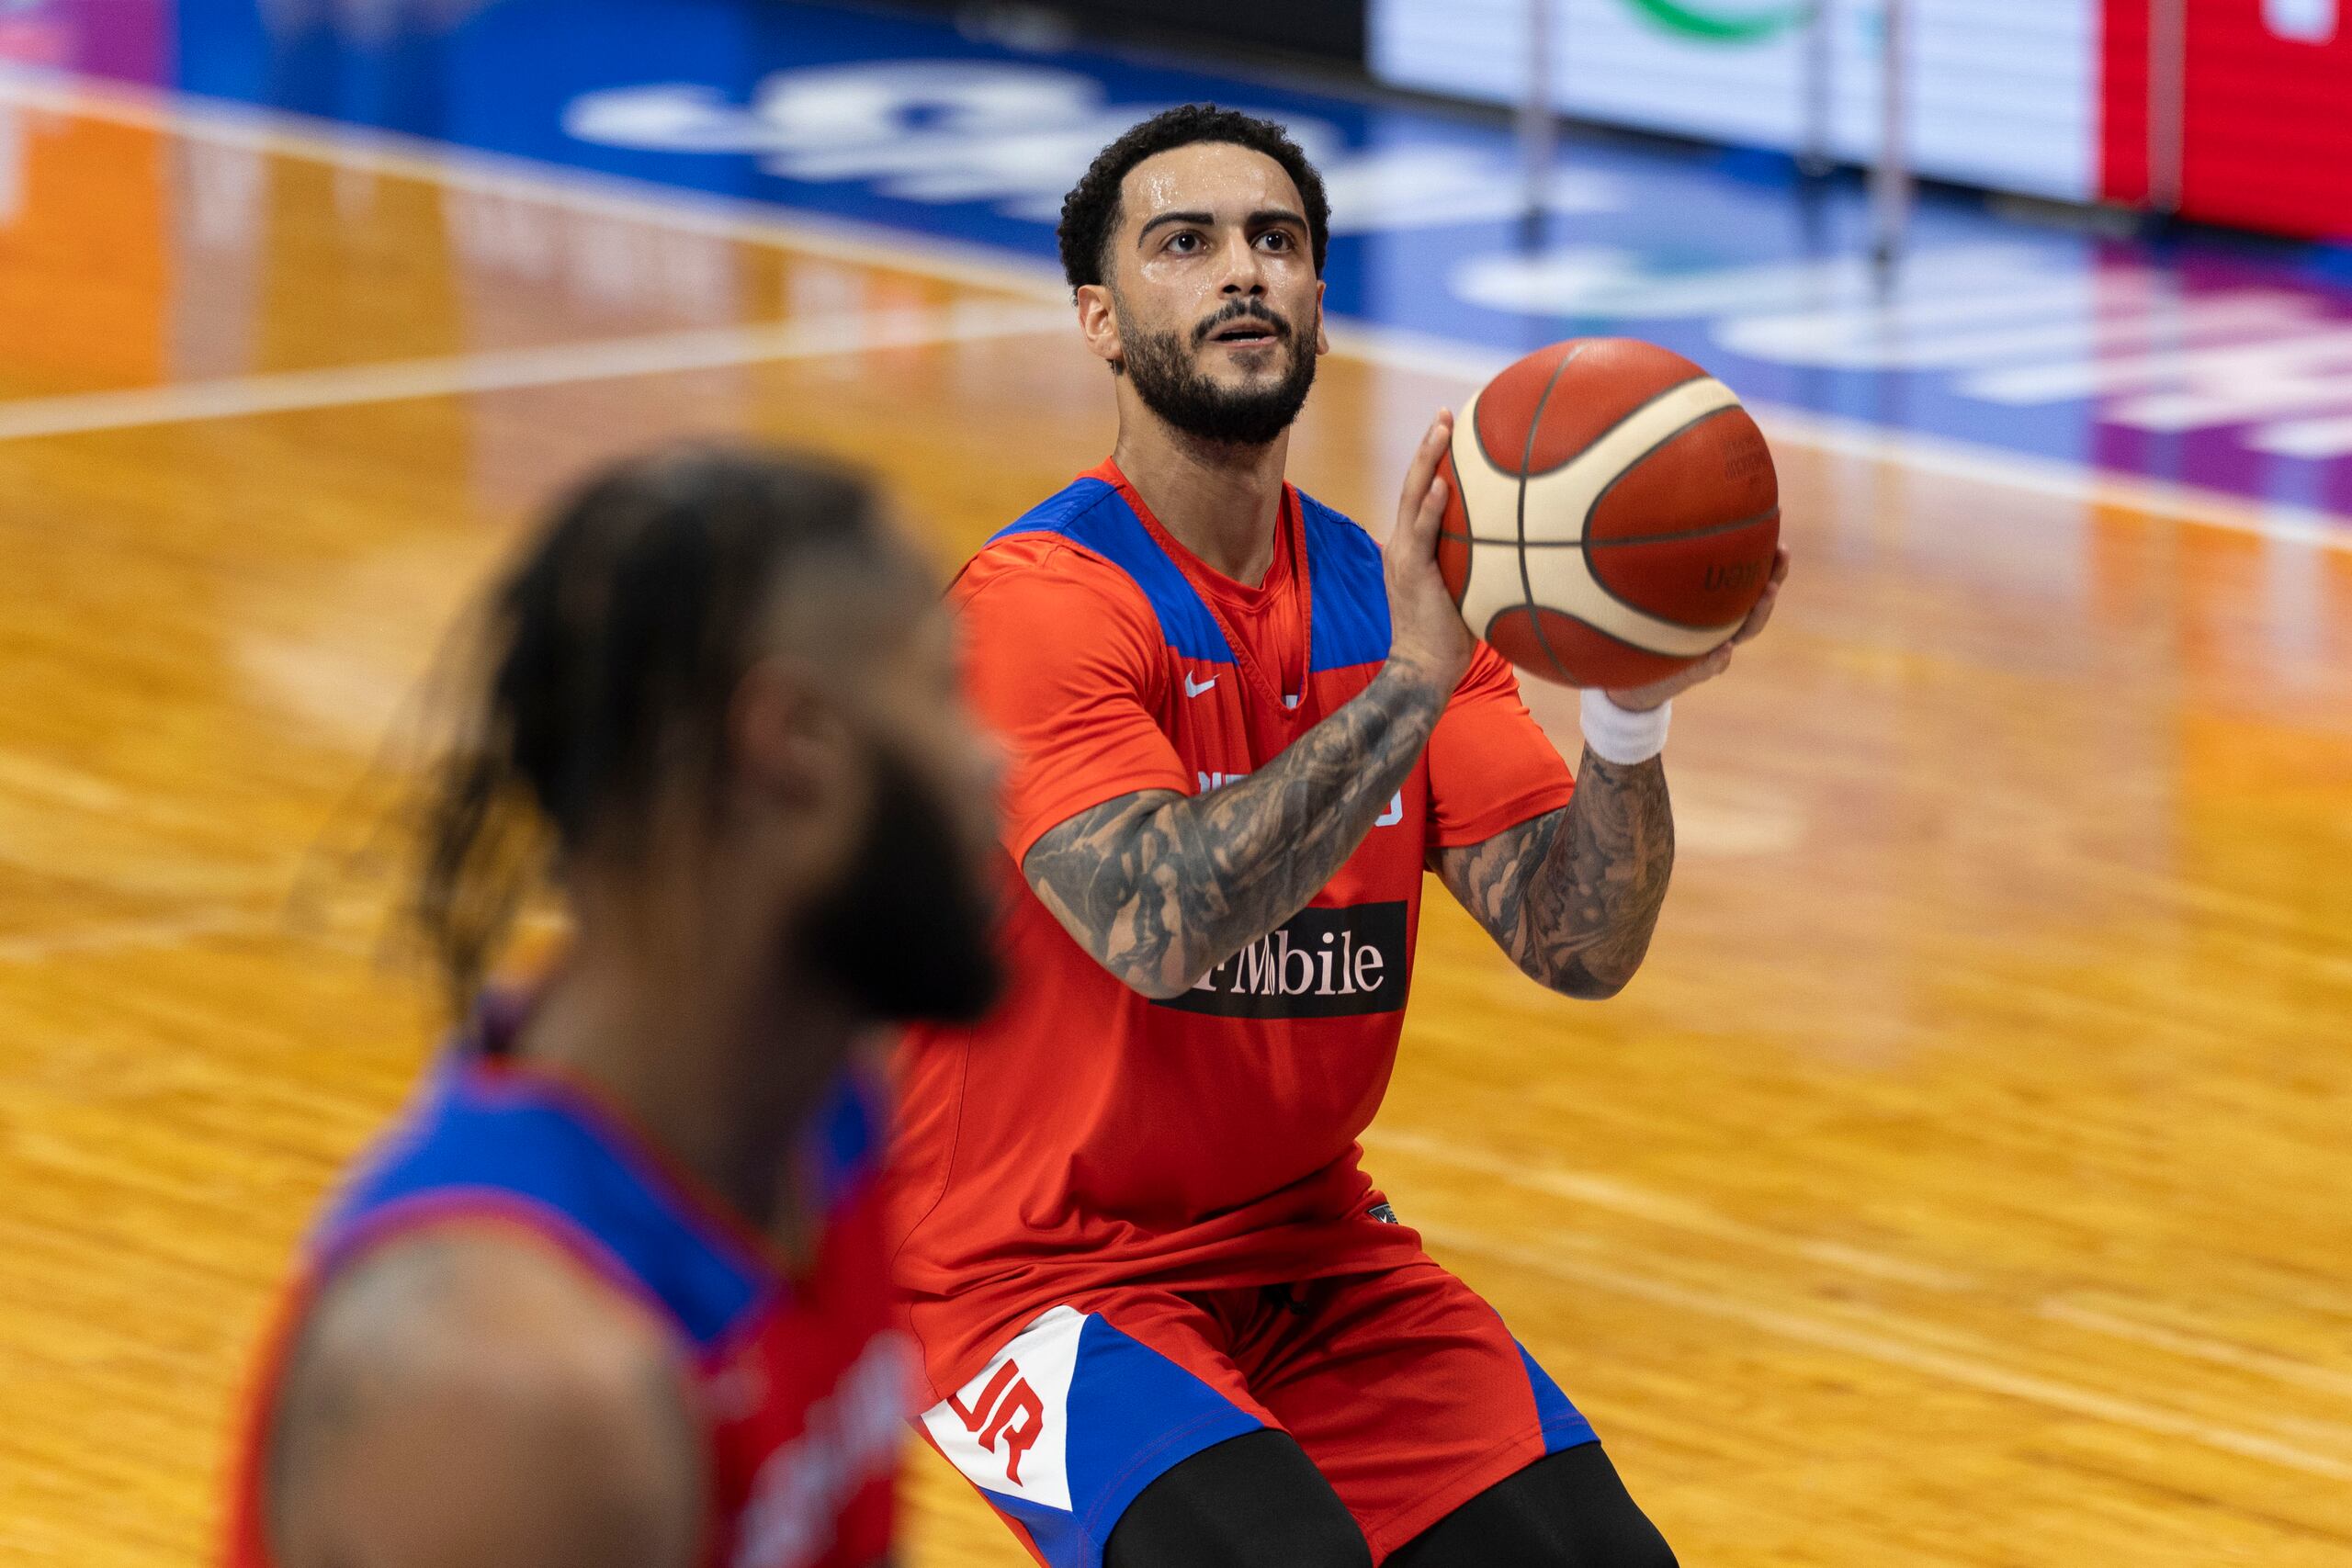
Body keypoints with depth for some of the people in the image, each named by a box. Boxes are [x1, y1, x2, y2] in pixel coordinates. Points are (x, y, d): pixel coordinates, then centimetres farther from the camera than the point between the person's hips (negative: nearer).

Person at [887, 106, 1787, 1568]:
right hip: (1045, 1280, -6)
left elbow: (1580, 947, -5)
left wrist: (1633, 714, -23)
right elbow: (1159, 927, -31)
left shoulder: (1390, 599, 4)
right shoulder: (1034, 605, -16)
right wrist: (1409, 686, -33)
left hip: (1315, 1252, 6)